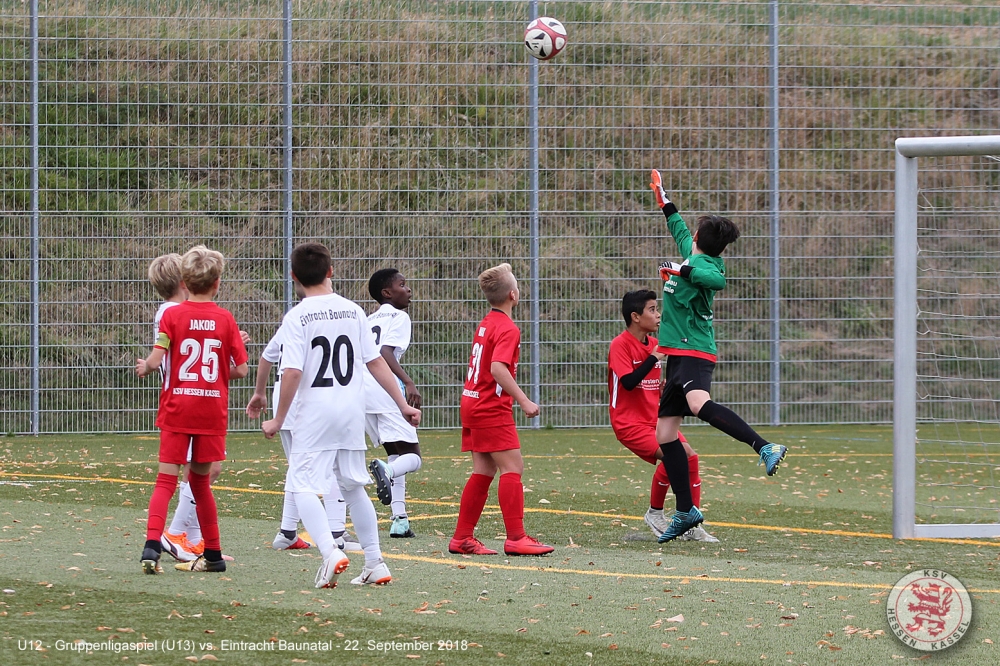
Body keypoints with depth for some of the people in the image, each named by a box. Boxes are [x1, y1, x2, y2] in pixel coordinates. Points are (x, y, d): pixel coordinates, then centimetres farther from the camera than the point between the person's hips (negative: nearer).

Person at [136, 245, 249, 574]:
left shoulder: (172, 315, -4)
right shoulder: (225, 319, 2)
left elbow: (155, 360, -12)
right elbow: (241, 369, 1)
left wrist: (144, 367, 11)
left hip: (177, 408, -2)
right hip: (212, 411, 2)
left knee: (166, 480, -3)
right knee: (199, 480, 14)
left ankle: (152, 545, -21)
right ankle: (212, 554, 17)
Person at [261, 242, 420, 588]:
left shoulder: (297, 317, -8)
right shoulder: (353, 311, 5)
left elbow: (292, 373, -15)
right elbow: (376, 362, 6)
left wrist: (278, 420, -5)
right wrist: (403, 404, 14)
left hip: (315, 415, -5)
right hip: (352, 413, 5)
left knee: (303, 486, -1)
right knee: (354, 487, 16)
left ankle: (330, 550, -23)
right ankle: (375, 563, 16)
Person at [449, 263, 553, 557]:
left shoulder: (485, 324, 14)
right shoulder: (507, 329, -14)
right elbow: (498, 368, -27)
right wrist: (524, 401, -27)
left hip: (472, 403, 9)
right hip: (492, 409, -9)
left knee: (484, 471, 12)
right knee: (512, 467, -9)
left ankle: (462, 538, 12)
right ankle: (516, 538, -13)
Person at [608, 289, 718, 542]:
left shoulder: (653, 343, 12)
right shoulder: (620, 345, -12)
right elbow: (628, 382, -25)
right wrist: (654, 358, -25)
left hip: (654, 419, 8)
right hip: (630, 422, -8)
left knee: (690, 457, -3)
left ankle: (691, 526, 7)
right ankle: (655, 513, -4)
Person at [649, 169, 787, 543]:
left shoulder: (702, 264, -9)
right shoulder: (693, 258, 17)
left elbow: (717, 279, -34)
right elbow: (679, 231, 38)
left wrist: (683, 270, -34)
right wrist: (664, 202, 48)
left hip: (693, 353, -9)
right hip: (678, 355, 9)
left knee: (699, 404, -36)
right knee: (664, 432, 8)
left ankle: (765, 448, -47)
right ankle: (686, 512, 11)